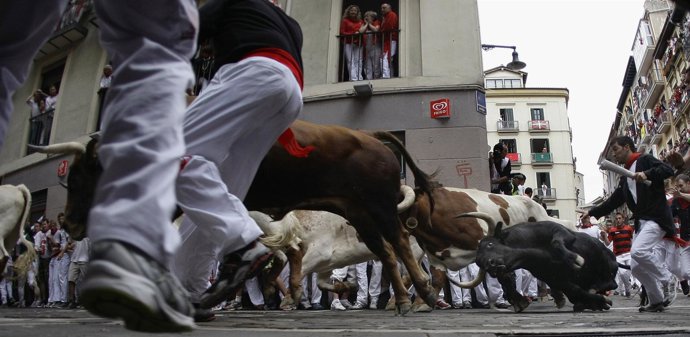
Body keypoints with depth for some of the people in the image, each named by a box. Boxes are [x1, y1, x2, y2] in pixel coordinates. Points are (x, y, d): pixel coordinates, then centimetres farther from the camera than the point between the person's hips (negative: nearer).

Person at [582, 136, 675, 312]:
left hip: (656, 218, -8)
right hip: (641, 222, 8)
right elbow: (613, 201, 22)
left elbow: (668, 170, -14)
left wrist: (647, 174, -28)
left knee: (638, 251, -28)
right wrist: (591, 212, 17)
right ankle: (657, 301, 14)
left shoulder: (645, 160, 2)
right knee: (636, 267, 1)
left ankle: (666, 279, -5)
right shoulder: (625, 176, 22)